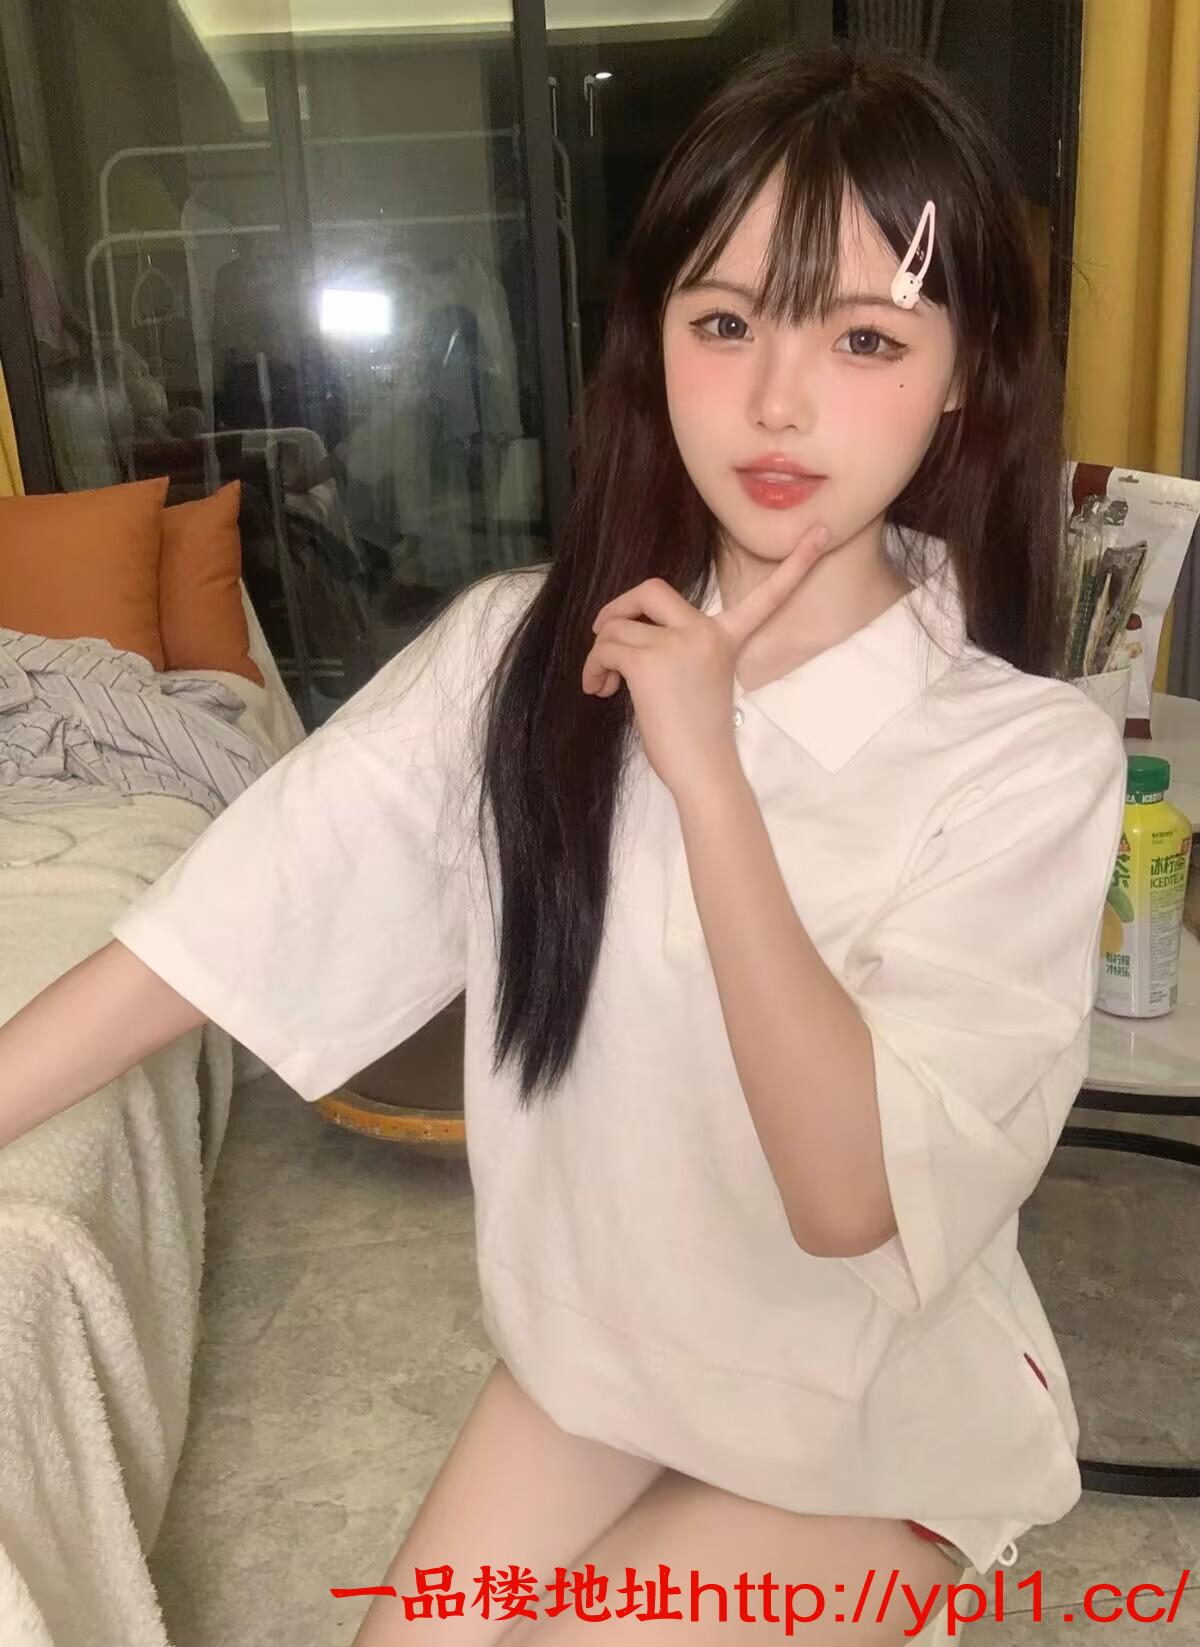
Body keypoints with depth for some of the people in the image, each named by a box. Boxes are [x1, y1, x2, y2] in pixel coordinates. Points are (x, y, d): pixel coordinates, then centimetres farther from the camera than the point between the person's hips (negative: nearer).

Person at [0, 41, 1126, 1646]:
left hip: (878, 1421, -2)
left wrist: (706, 772, -34)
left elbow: (851, 1191, -30)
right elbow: (239, 908, -15)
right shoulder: (521, 650, -13)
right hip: (595, 1346, 3)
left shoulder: (1029, 754, -23)